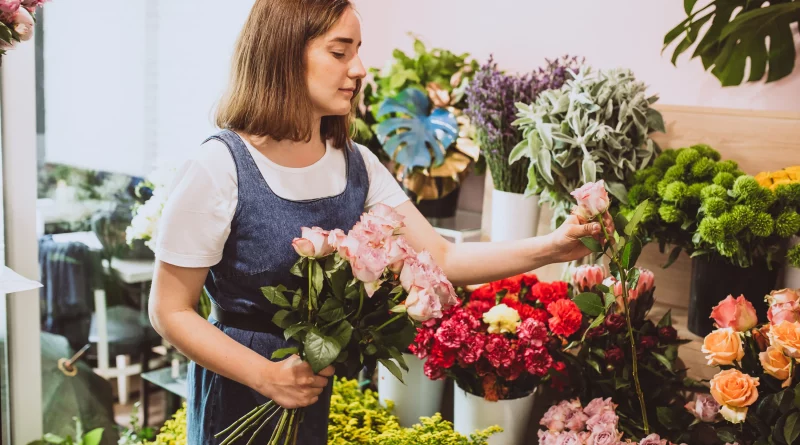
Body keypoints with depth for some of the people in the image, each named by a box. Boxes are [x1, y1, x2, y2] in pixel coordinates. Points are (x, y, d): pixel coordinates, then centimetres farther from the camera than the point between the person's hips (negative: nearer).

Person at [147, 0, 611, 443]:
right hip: (240, 385, -5)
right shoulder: (219, 169, -20)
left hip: (321, 385, 6)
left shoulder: (356, 164, -3)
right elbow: (171, 312, -15)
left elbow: (442, 258, -6)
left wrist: (550, 247, -16)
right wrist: (268, 376, -24)